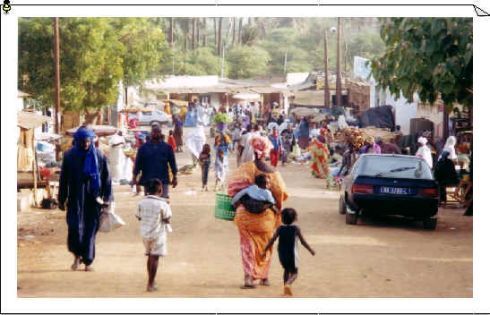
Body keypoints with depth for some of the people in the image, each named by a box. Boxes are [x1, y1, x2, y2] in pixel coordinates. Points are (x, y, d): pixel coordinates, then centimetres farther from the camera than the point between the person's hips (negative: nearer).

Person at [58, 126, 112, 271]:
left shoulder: (99, 156, -1)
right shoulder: (70, 156, -1)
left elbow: (106, 177, 3)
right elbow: (63, 178, 4)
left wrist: (107, 198, -1)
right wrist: (62, 199, 4)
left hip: (93, 199, 0)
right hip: (76, 199, 0)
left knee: (90, 230, 2)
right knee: (75, 227, -9)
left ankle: (87, 261, 11)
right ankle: (77, 255, 15)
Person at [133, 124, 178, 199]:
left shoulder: (167, 147, 3)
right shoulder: (144, 147, 2)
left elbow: (172, 162, 7)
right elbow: (138, 163, 4)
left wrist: (174, 177, 5)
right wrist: (134, 176, 0)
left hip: (163, 181, 0)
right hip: (147, 181, 0)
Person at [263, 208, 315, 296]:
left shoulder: (280, 229, 0)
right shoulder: (296, 228, -7)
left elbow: (272, 240, -2)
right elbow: (303, 241, -2)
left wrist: (265, 250, 6)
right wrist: (310, 250, 12)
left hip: (282, 255, 3)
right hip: (292, 254, -3)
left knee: (286, 270, 25)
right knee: (294, 273, 5)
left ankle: (287, 290, 21)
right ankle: (288, 284, -25)